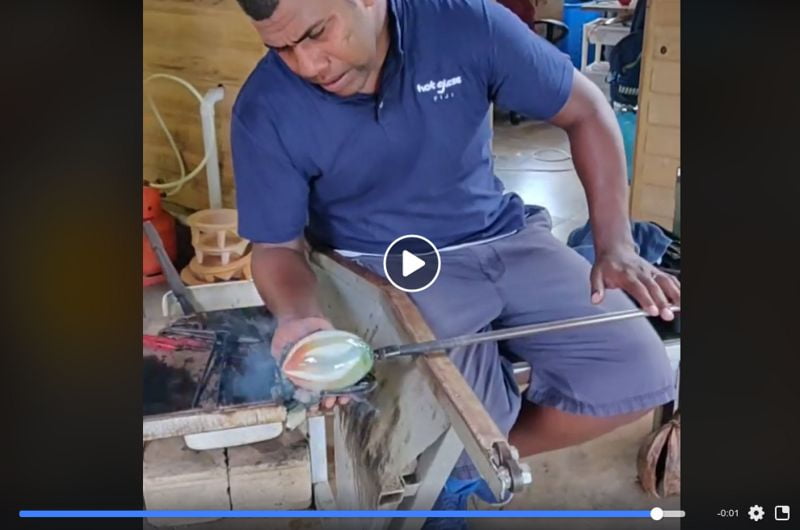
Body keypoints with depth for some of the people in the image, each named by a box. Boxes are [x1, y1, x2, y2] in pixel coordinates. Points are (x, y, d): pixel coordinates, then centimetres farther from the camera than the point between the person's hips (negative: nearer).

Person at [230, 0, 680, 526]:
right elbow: (277, 245, -7)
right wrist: (298, 316, -31)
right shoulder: (265, 111, -15)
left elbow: (585, 110, -4)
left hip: (505, 240, 3)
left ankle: (471, 459, 11)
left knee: (639, 377, -9)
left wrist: (616, 244, -12)